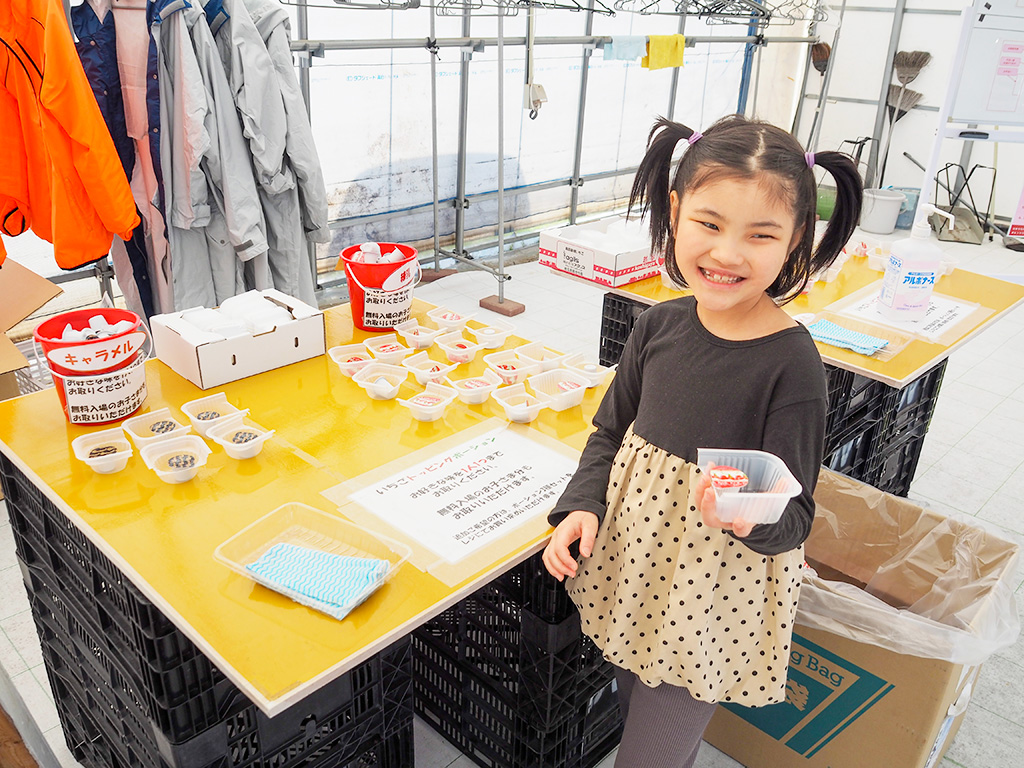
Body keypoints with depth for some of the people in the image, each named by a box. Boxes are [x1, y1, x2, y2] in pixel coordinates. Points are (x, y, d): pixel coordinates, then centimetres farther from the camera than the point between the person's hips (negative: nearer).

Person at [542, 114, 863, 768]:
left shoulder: (792, 364, -21)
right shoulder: (660, 325, -7)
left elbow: (795, 518, -16)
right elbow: (612, 432, 6)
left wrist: (751, 517, -37)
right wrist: (583, 505, -9)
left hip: (713, 602, -5)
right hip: (635, 571, 5)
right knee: (635, 709, 28)